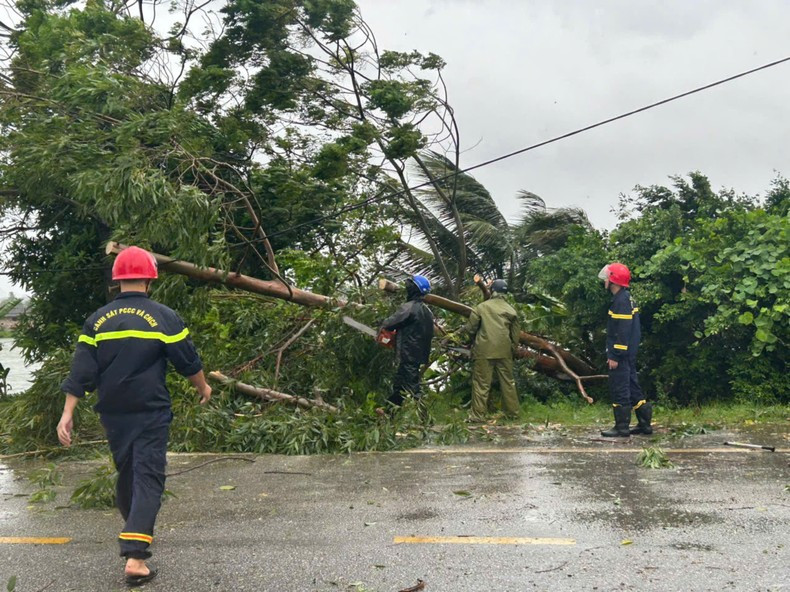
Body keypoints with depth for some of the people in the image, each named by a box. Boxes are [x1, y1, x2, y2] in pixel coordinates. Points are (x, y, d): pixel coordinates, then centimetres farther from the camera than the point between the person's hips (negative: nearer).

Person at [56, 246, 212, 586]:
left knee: (126, 473, 21)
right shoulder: (163, 317, -7)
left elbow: (82, 372, -2)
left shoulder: (97, 320, 1)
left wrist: (68, 414, 0)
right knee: (148, 478, -4)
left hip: (112, 414, 4)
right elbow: (188, 362, 1)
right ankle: (134, 556, -14)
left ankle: (135, 536, 39)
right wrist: (203, 388, 19)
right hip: (151, 414, -4)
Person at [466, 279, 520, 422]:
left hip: (484, 351, -3)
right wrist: (513, 350, 22)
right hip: (504, 351, 3)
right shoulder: (511, 310, 6)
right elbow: (515, 335, 9)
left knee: (481, 383, 0)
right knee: (507, 382, 14)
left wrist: (476, 338, 20)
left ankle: (478, 415, -1)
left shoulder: (481, 307, -3)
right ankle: (512, 411, 20)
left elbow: (470, 328, 0)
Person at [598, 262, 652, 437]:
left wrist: (615, 356, -21)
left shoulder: (622, 301, -17)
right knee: (631, 387, 14)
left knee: (619, 389, -5)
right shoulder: (624, 298, 15)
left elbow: (623, 332, -22)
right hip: (627, 355, 10)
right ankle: (644, 424, 19)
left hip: (621, 356, -10)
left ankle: (622, 427, 1)